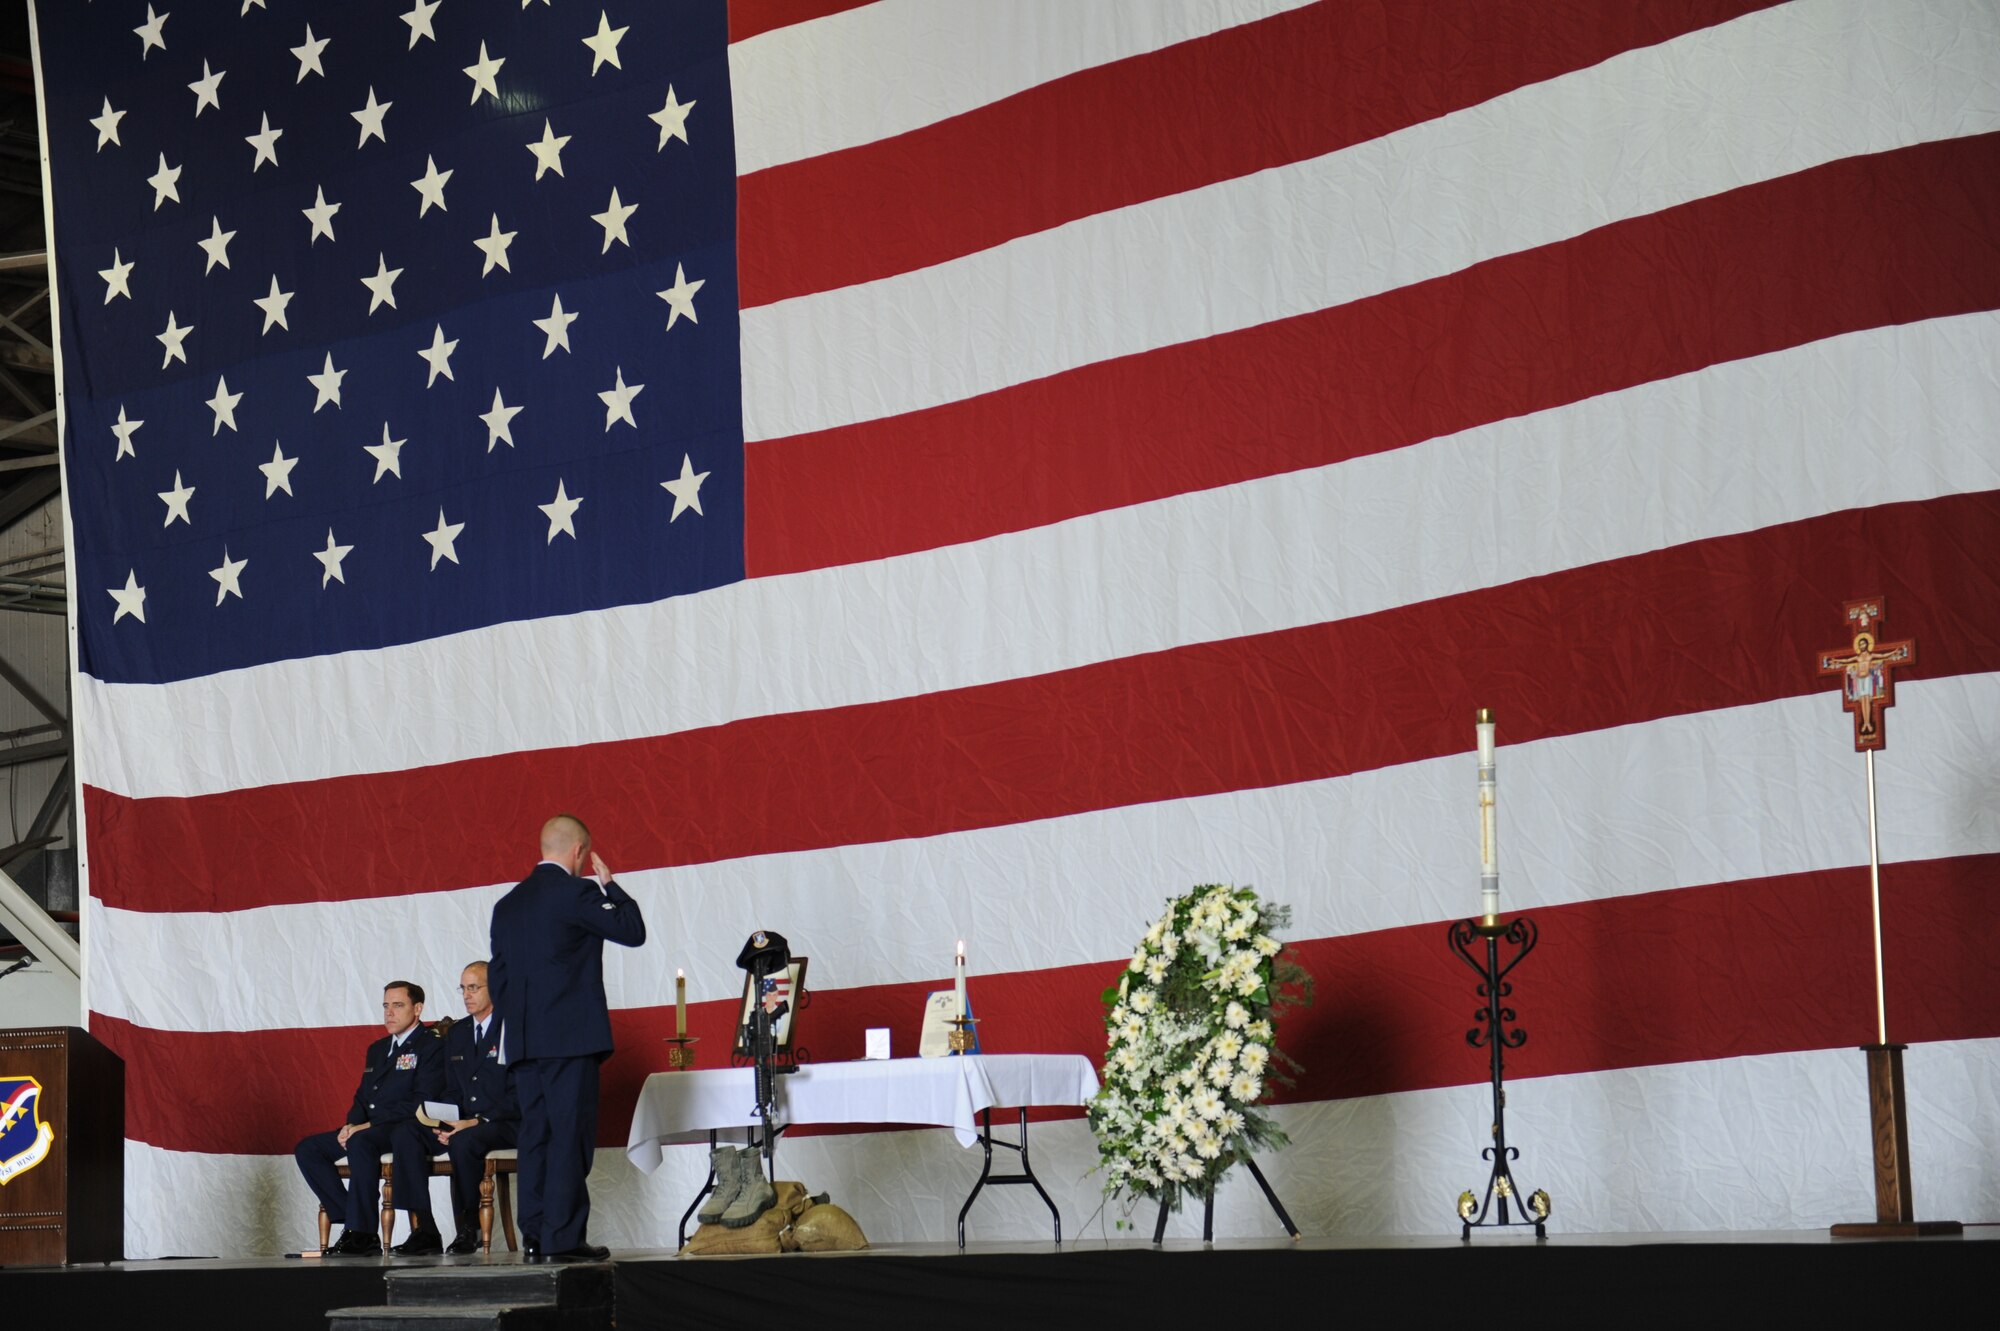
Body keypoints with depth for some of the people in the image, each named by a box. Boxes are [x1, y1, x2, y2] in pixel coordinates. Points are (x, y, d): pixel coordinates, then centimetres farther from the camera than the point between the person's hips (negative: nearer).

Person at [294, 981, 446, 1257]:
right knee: (308, 1149, -6)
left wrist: (368, 1126, -18)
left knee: (361, 1142, -36)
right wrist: (351, 1124, -2)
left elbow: (421, 1103, -14)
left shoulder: (432, 1047, -4)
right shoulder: (378, 1049, 23)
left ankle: (361, 1234, -32)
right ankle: (356, 1226, -12)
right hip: (367, 1129, 9)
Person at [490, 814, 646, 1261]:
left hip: (523, 1040, 7)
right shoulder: (577, 892, -7)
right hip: (571, 1037, -7)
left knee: (535, 1137, 8)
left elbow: (498, 977, 16)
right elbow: (633, 931, -3)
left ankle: (534, 1236, 8)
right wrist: (611, 885, 8)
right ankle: (563, 1237, -9)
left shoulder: (507, 905, 15)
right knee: (570, 1137, -6)